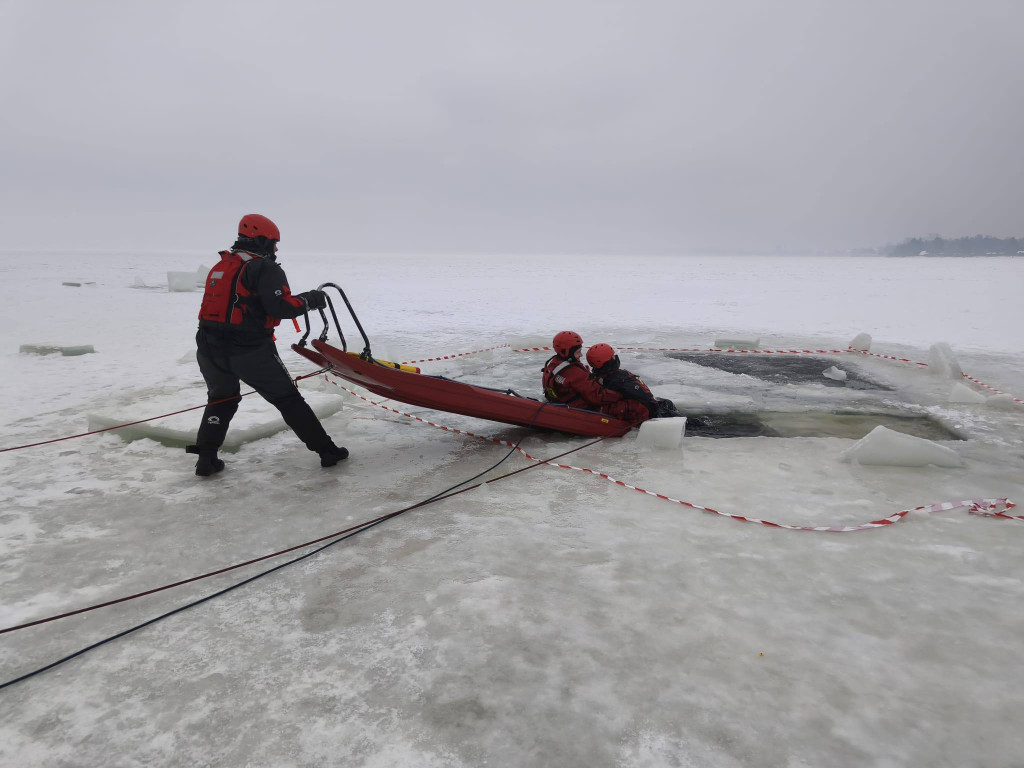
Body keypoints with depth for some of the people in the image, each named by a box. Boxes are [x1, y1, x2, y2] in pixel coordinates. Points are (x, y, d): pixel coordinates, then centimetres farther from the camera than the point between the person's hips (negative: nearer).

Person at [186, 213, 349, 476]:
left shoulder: (219, 267, 16)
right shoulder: (264, 268, -8)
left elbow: (223, 305, 16)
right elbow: (280, 306, -17)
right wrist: (310, 300, -4)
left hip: (210, 348, 6)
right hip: (250, 351, -6)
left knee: (221, 399, 27)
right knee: (288, 399, 4)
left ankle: (206, 457, 19)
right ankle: (326, 451, 8)